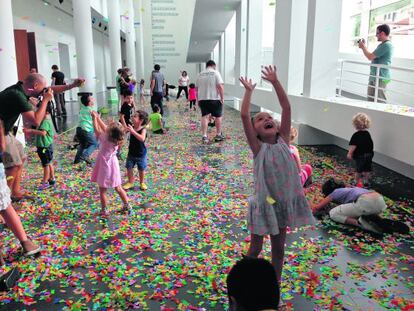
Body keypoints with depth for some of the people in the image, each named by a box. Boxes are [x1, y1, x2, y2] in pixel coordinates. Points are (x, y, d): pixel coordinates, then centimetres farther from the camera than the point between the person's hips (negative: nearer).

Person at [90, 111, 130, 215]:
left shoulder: (106, 140, -23)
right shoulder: (116, 140, -7)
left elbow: (97, 130, -15)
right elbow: (104, 128, 4)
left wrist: (94, 118, -5)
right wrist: (98, 117, 8)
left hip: (105, 167, -6)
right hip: (113, 165, 7)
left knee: (102, 191, 9)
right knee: (118, 188, 18)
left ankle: (104, 210, 18)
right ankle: (127, 206, 24)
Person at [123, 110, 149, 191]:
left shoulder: (143, 129, -21)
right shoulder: (131, 127, -4)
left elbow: (142, 138, -38)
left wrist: (133, 131, -44)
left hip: (141, 154, -4)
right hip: (131, 153, 4)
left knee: (141, 169, 11)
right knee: (129, 168, 7)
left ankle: (142, 183, 31)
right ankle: (130, 182, 26)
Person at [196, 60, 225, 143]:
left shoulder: (200, 74, 10)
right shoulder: (215, 73, -4)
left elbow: (197, 88, 13)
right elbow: (220, 86, -13)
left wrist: (198, 99, 21)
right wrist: (222, 97, -8)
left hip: (202, 99, 4)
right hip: (214, 99, -4)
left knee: (204, 116, 5)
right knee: (218, 116, 11)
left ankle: (204, 136, -2)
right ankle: (218, 135, 19)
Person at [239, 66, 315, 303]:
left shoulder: (283, 141, -1)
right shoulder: (258, 147, -10)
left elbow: (287, 108, -7)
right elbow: (244, 115, -20)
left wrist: (275, 81, -7)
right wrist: (249, 90, -10)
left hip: (284, 201, 4)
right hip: (264, 202, -3)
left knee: (279, 247, 17)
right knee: (255, 248, 10)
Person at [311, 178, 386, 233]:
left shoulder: (334, 193, 19)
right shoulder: (348, 188, 36)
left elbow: (316, 208, 20)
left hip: (365, 202, -6)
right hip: (381, 201, 6)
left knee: (333, 213, 8)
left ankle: (360, 223, -11)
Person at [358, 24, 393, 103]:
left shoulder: (386, 45, -16)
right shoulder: (383, 45, 18)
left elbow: (370, 57, -18)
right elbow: (372, 56, 20)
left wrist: (363, 47, -3)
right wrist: (364, 46, 14)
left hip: (380, 78, -10)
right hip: (374, 77, 10)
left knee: (380, 101, -8)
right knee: (370, 101, 13)